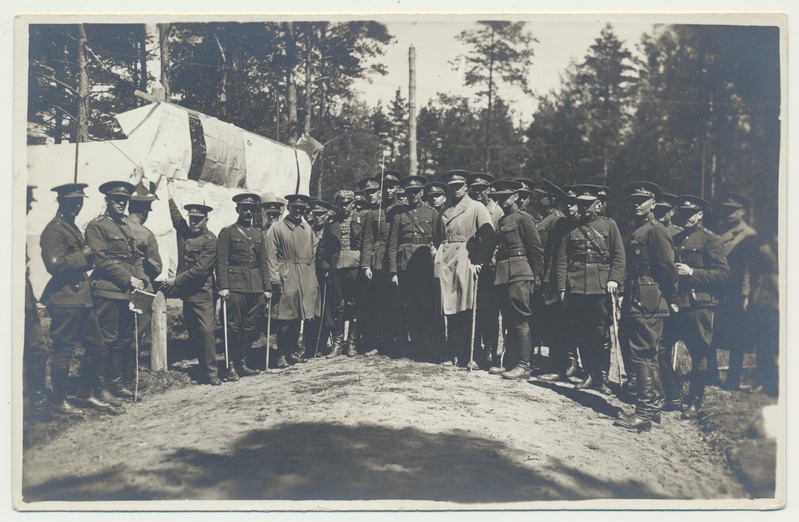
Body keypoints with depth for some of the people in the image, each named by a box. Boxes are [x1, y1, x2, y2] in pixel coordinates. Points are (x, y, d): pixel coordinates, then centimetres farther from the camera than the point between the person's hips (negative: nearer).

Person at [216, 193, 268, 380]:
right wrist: (223, 287, -14)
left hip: (255, 287, 5)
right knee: (233, 327, -4)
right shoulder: (227, 232, 1)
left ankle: (243, 363, 15)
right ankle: (231, 366, 2)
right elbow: (221, 261, -5)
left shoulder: (259, 234, 17)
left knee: (250, 327, 7)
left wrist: (266, 288, 12)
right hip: (235, 285, -5)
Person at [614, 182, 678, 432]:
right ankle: (653, 407, 25)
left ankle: (644, 413, -4)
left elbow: (668, 268, -15)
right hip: (635, 303, 10)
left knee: (642, 354, -8)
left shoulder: (656, 230, -10)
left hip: (647, 304, -10)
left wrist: (669, 297, -5)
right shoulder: (637, 231, 18)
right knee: (647, 355, 15)